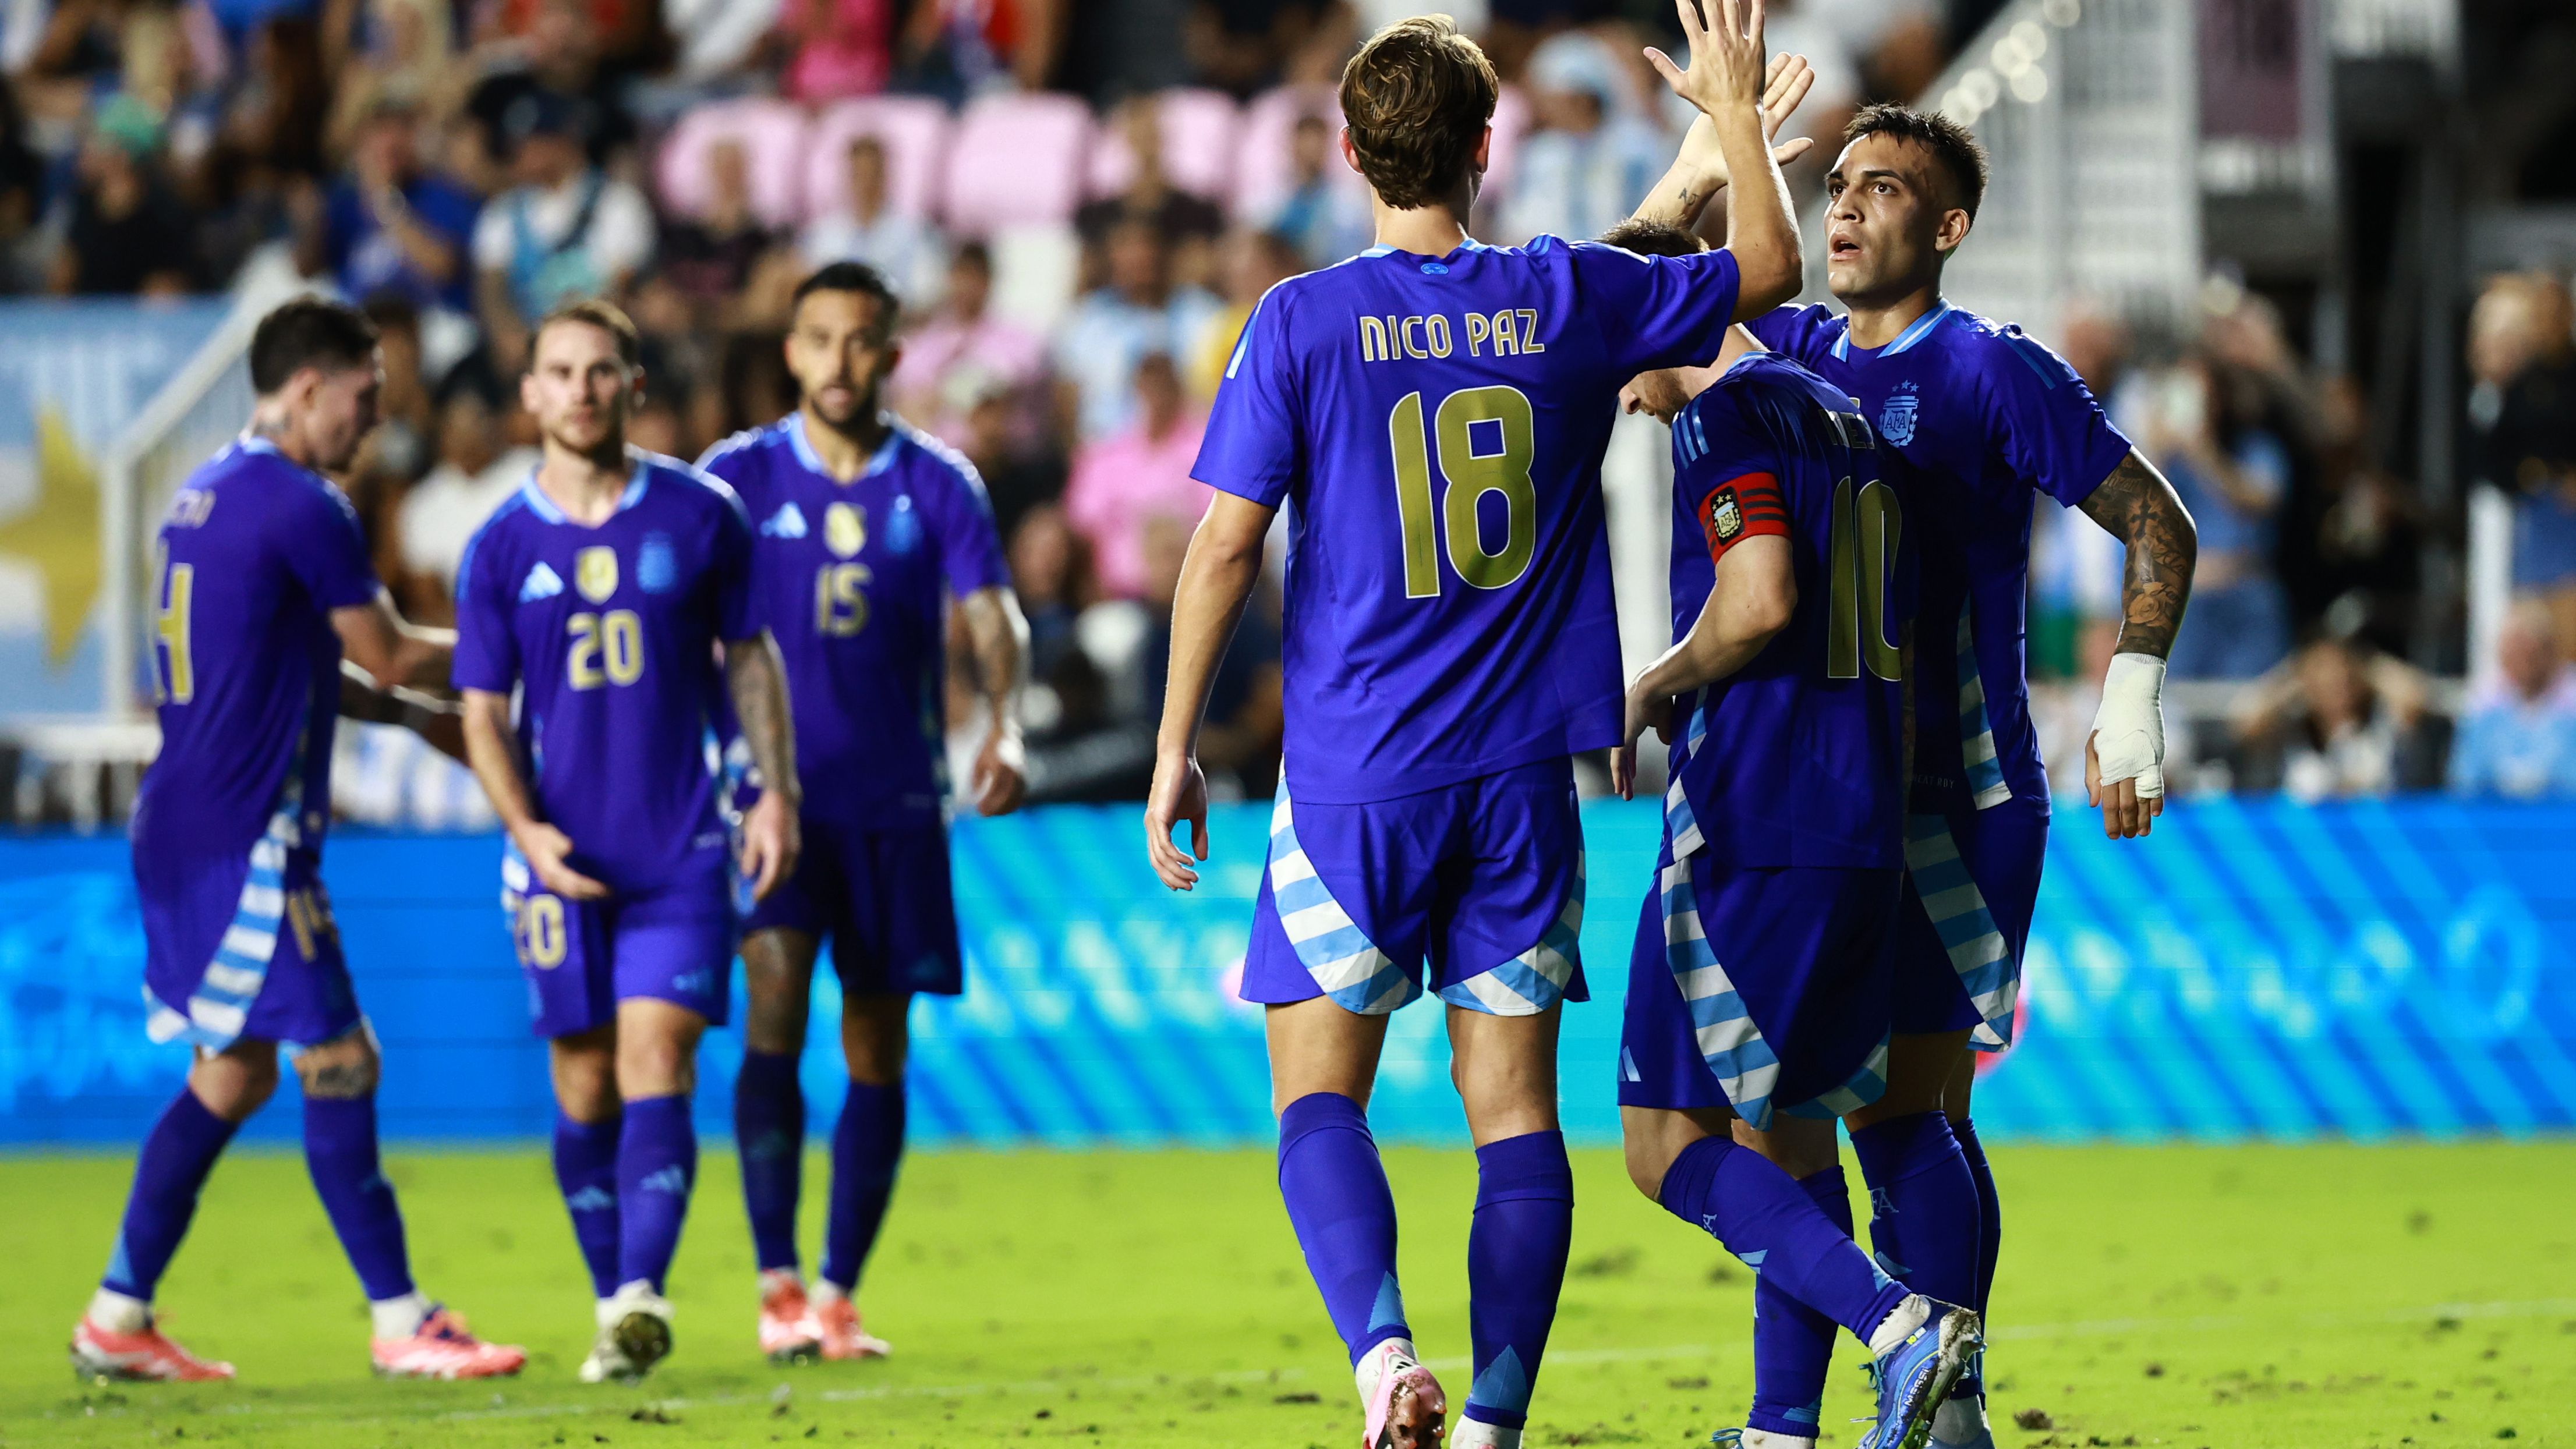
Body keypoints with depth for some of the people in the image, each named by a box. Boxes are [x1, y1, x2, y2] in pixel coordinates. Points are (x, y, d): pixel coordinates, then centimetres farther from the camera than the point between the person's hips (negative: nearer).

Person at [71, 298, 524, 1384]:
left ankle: (119, 1319, 14)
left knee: (232, 1075, 14)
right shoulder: (300, 507, -14)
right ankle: (400, 1323, -6)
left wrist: (413, 713, 21)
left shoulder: (209, 495, 16)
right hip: (244, 839, -10)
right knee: (338, 1063, -7)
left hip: (187, 833, 10)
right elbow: (389, 656, -6)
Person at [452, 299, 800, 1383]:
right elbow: (484, 710, 4)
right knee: (584, 1084, 4)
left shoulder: (701, 517, 1)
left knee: (656, 1061, -13)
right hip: (562, 859, 1)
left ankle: (641, 1296, -23)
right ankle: (613, 1303, 12)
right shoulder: (501, 548, 1)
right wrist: (525, 828, -11)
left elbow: (749, 655, 11)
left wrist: (777, 793, 3)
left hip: (681, 847, -1)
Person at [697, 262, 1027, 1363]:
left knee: (876, 1052, 4)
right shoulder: (740, 477, 2)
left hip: (896, 797, 2)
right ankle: (776, 1284, -18)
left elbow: (991, 615, -7)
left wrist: (1003, 728, -25)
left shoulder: (939, 484, 3)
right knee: (775, 1004, -19)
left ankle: (838, 1295, 14)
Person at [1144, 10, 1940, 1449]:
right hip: (1521, 775, 2)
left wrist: (1176, 751, 1)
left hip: (1354, 780, -2)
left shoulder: (1303, 322, -6)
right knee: (1513, 1107, 6)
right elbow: (1770, 268, 16)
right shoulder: (1570, 299, 1)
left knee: (1320, 1094, 5)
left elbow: (1227, 544, -6)